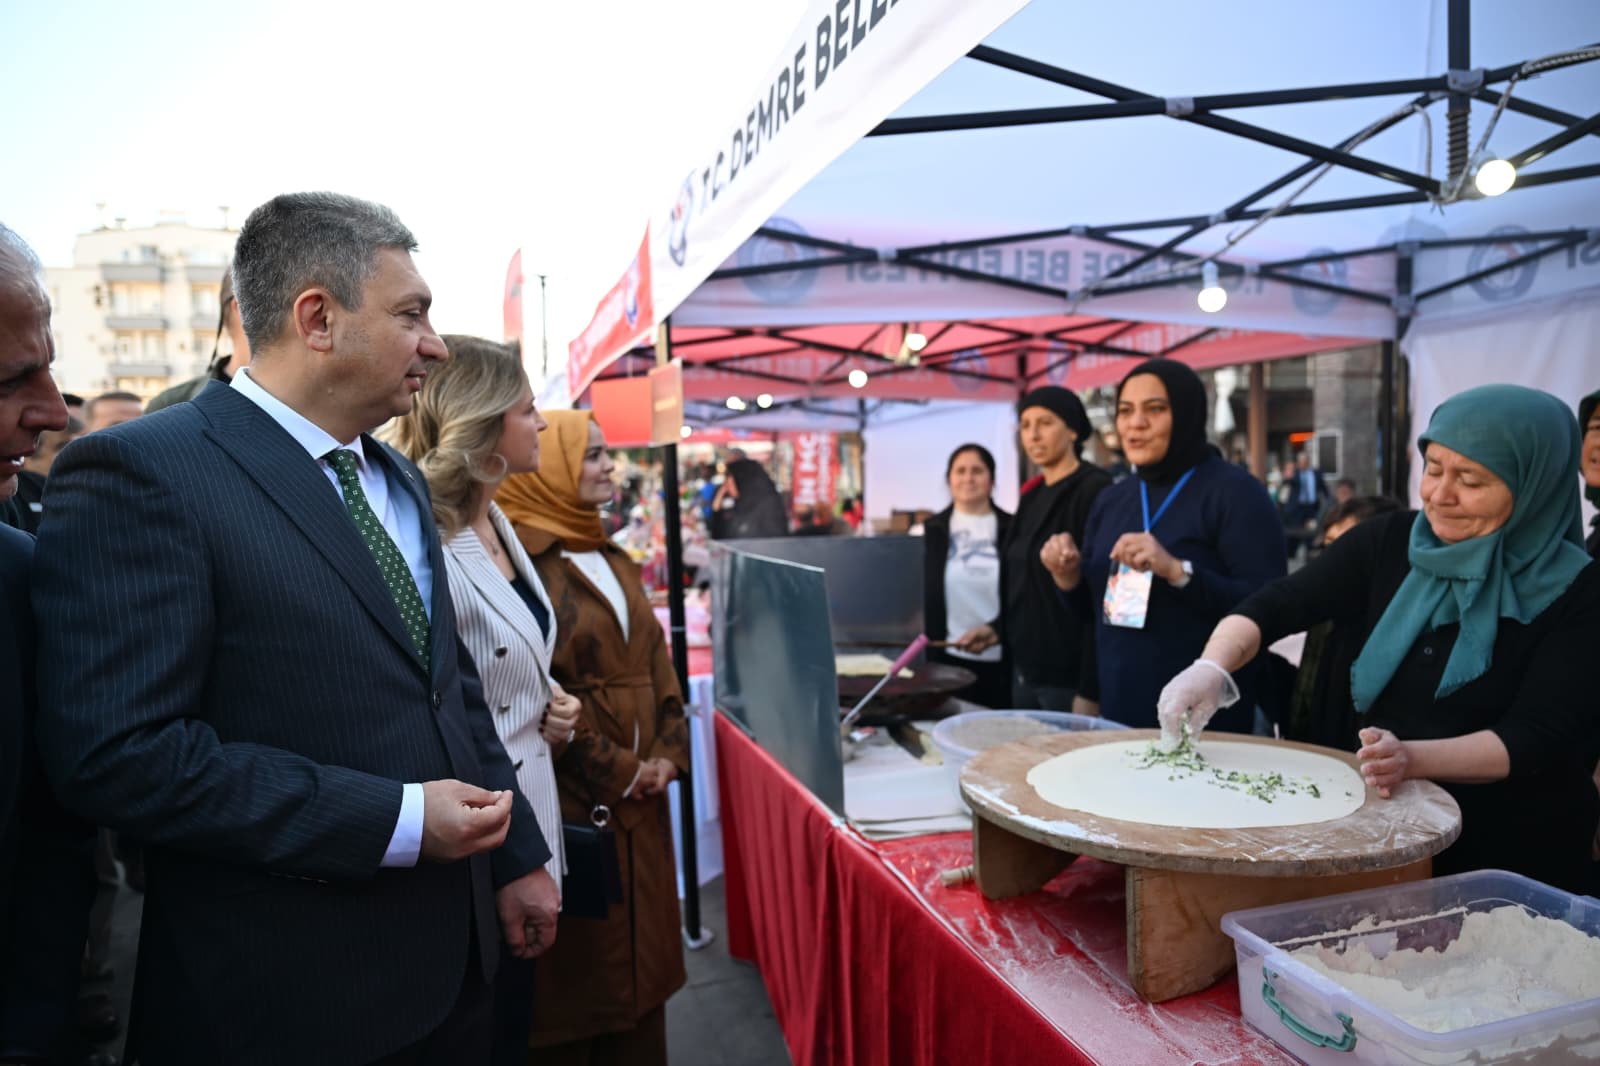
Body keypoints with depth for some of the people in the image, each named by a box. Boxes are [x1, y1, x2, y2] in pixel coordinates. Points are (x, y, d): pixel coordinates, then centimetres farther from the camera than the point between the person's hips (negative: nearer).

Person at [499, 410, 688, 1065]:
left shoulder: (614, 561, 13)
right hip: (571, 795, -7)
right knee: (579, 956, 6)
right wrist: (614, 771, -13)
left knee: (640, 941, 16)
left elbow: (655, 659, 12)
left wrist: (668, 749, -2)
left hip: (640, 794, 7)